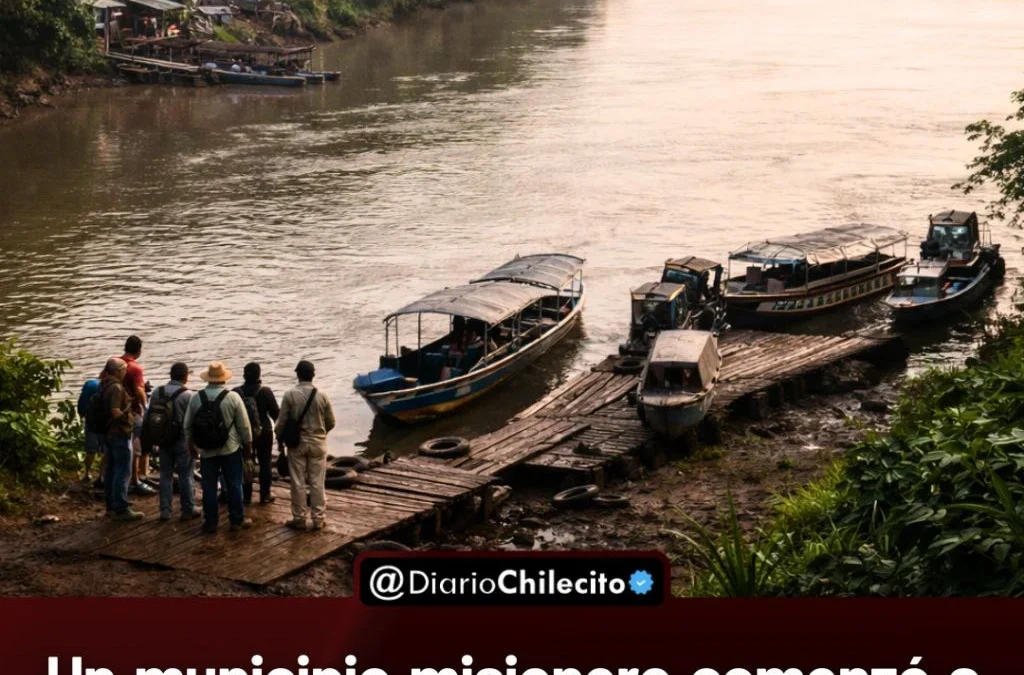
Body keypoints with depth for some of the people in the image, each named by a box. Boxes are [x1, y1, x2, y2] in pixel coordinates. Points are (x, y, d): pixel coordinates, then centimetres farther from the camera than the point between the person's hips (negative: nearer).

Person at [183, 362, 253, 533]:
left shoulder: (196, 398, -4)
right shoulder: (233, 397, -10)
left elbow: (188, 425, 5)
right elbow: (244, 425, -6)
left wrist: (191, 445, 20)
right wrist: (248, 446, 7)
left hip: (206, 450, 2)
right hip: (231, 449, -1)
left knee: (209, 487, 8)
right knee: (234, 485, 8)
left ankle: (210, 522, 13)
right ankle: (237, 520, 14)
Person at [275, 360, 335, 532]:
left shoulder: (289, 395, -11)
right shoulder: (322, 396, -7)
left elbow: (282, 422, -7)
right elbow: (331, 422, 2)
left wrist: (280, 441, 8)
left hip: (296, 443, -1)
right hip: (318, 443, 1)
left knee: (298, 482, 7)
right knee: (317, 483, 7)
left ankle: (299, 519, 11)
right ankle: (318, 519, 11)